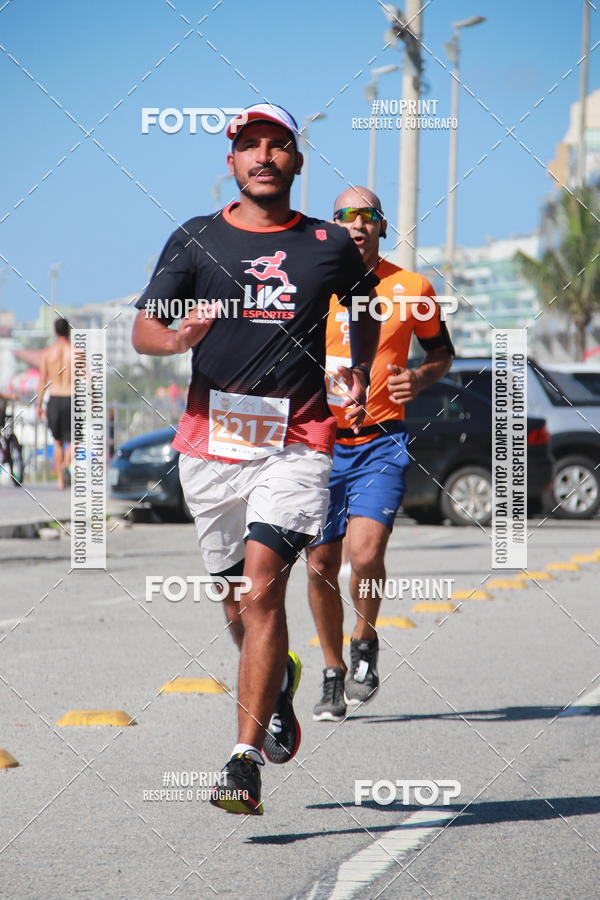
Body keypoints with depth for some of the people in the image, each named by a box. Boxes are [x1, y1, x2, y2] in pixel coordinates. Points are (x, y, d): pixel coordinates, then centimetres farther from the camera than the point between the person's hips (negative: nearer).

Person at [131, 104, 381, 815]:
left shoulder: (329, 246, 6)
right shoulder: (195, 240, 4)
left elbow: (367, 307, 26)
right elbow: (142, 329, 0)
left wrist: (359, 374, 14)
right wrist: (178, 337, -21)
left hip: (297, 441, -2)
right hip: (211, 438, 2)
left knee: (263, 587, -16)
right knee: (237, 598, 12)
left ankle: (246, 763, -18)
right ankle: (277, 680, 46)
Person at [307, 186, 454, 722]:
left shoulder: (411, 290, 2)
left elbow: (442, 353, 15)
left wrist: (421, 378, -5)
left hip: (381, 442, -2)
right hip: (319, 441, 2)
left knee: (365, 549, -21)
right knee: (321, 564, 4)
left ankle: (364, 640, 7)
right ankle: (334, 676, 21)